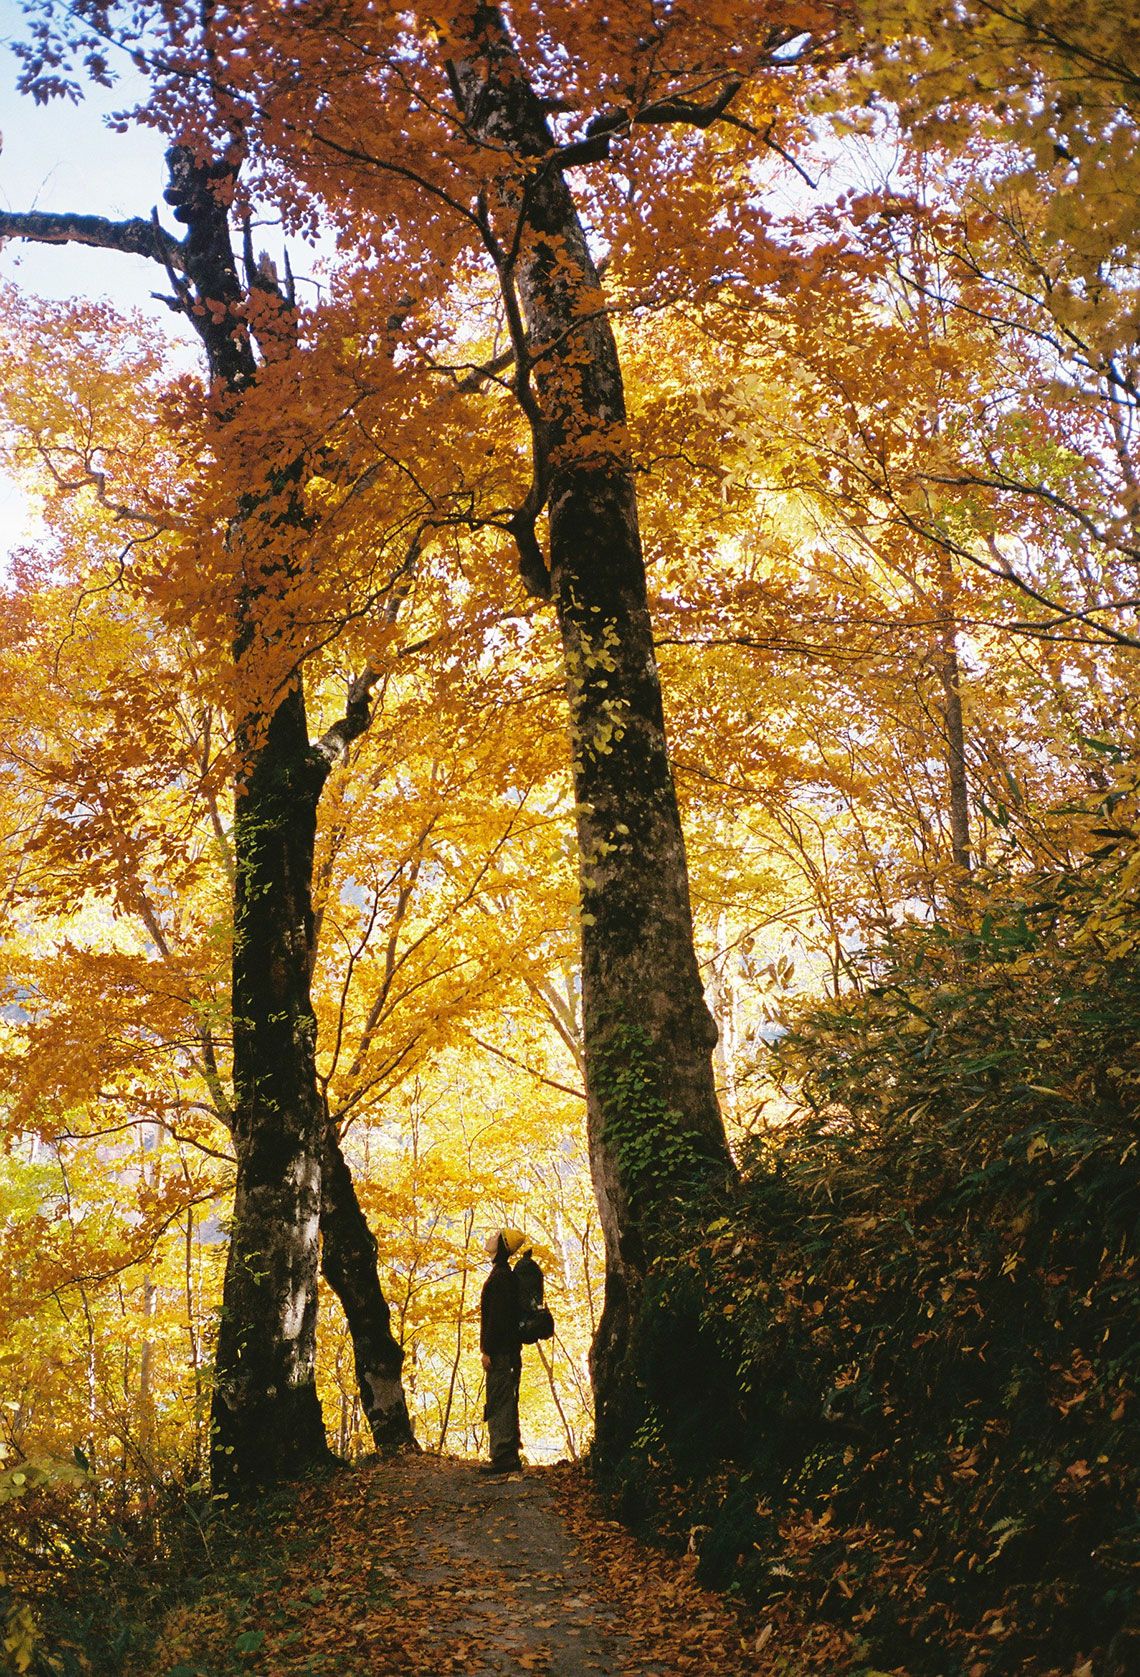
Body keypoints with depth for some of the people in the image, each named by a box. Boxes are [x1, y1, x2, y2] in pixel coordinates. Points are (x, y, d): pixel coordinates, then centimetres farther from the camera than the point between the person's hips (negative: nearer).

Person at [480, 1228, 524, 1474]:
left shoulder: (500, 1276, -14)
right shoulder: (508, 1275, 18)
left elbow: (496, 1316, -19)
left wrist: (487, 1350, -19)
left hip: (501, 1351, -10)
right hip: (511, 1350, 10)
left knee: (499, 1404, -9)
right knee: (507, 1404, 13)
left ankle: (503, 1457, -10)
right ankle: (510, 1457, 17)